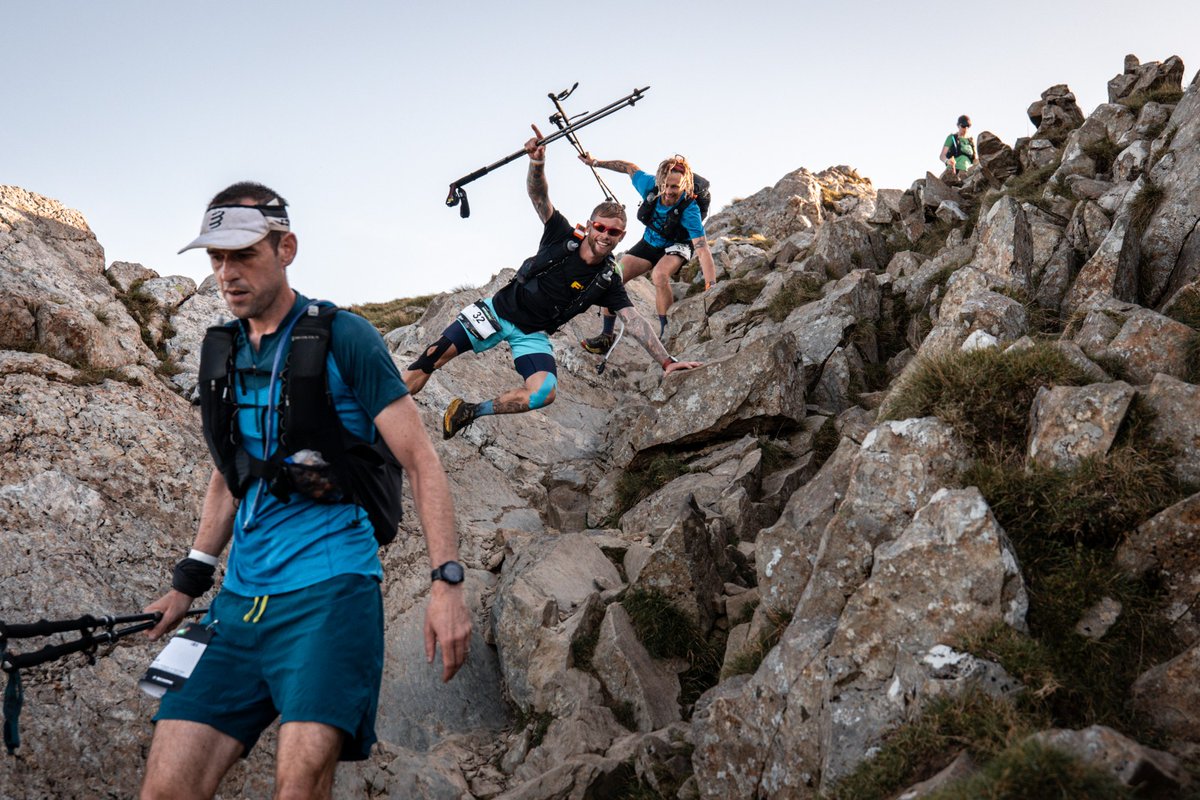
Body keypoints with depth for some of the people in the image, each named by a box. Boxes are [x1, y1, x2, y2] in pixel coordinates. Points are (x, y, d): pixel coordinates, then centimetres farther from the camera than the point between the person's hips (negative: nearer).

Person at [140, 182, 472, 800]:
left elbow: (420, 459, -5)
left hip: (331, 585, -5)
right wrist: (189, 582, 20)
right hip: (242, 596, 6)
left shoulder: (343, 337, -4)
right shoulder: (224, 351, 14)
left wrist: (448, 580, -14)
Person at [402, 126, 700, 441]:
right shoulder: (564, 236, -10)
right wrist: (537, 163, -41)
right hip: (499, 310, -1)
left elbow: (634, 321, -11)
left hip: (532, 335, 1)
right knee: (432, 358, -10)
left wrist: (665, 361, -20)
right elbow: (538, 195, -19)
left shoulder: (608, 281, -7)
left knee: (545, 392, -27)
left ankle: (470, 412, -11)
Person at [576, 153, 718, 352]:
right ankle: (606, 337, 7)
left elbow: (703, 250, -42)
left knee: (659, 275, -36)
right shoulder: (650, 185, -25)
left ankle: (666, 334, -23)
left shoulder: (689, 210, -36)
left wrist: (711, 286, -51)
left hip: (677, 246, -5)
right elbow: (630, 167, -4)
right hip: (649, 243, 5)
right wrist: (596, 162, 4)